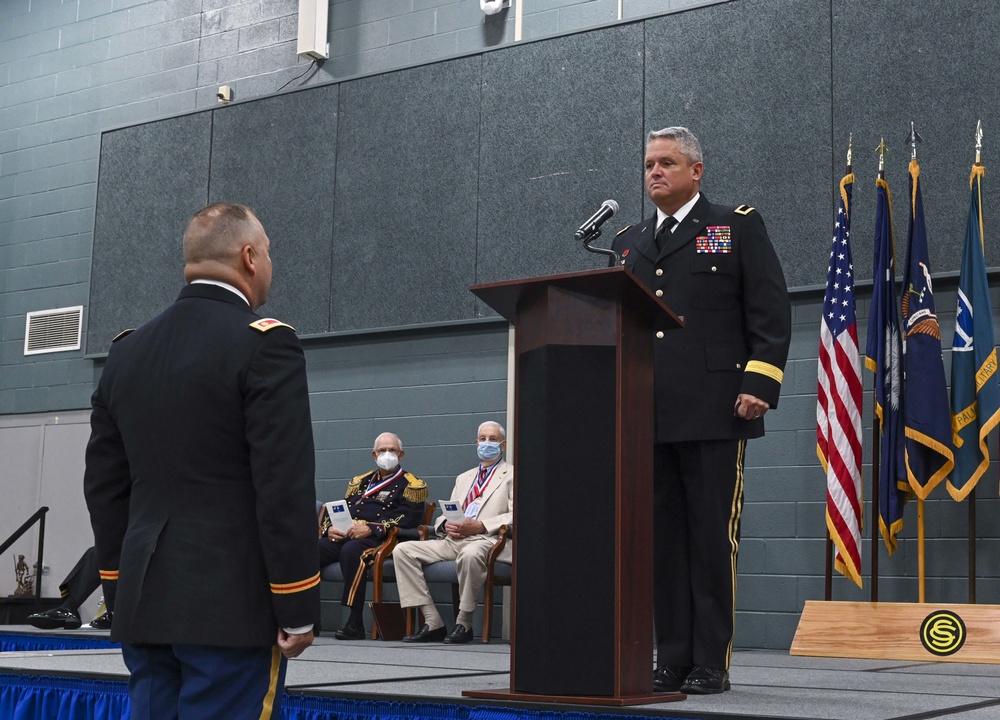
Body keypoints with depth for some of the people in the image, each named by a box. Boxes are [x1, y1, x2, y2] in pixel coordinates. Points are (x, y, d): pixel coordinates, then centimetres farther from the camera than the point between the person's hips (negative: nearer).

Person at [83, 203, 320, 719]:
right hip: (232, 607, -6)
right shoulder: (264, 344, -10)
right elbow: (286, 489, -15)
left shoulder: (126, 352, 10)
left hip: (143, 605, 7)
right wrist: (298, 612, -9)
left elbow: (104, 485, 13)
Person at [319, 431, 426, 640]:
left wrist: (371, 529, -17)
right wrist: (329, 528, 3)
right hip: (342, 536, 6)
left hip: (376, 539, -6)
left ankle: (355, 624, -36)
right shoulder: (359, 482, 30)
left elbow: (408, 519, -6)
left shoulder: (411, 485, 10)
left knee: (351, 551, -39)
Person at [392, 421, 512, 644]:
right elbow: (444, 516, 27)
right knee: (402, 550, -13)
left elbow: (514, 516, -5)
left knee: (470, 554, -42)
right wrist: (446, 525, 1)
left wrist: (480, 526, -17)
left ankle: (464, 624, -24)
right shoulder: (463, 478, 30)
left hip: (485, 539, -7)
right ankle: (432, 623, -17)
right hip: (453, 540, 7)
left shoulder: (511, 475, 10)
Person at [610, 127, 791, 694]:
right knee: (662, 541, 6)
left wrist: (759, 385, -11)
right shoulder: (630, 243, 21)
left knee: (713, 540, -3)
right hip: (647, 417, 5)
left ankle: (712, 664, 4)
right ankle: (671, 662, 12)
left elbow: (772, 311, -1)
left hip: (714, 413, -5)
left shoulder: (739, 226, 6)